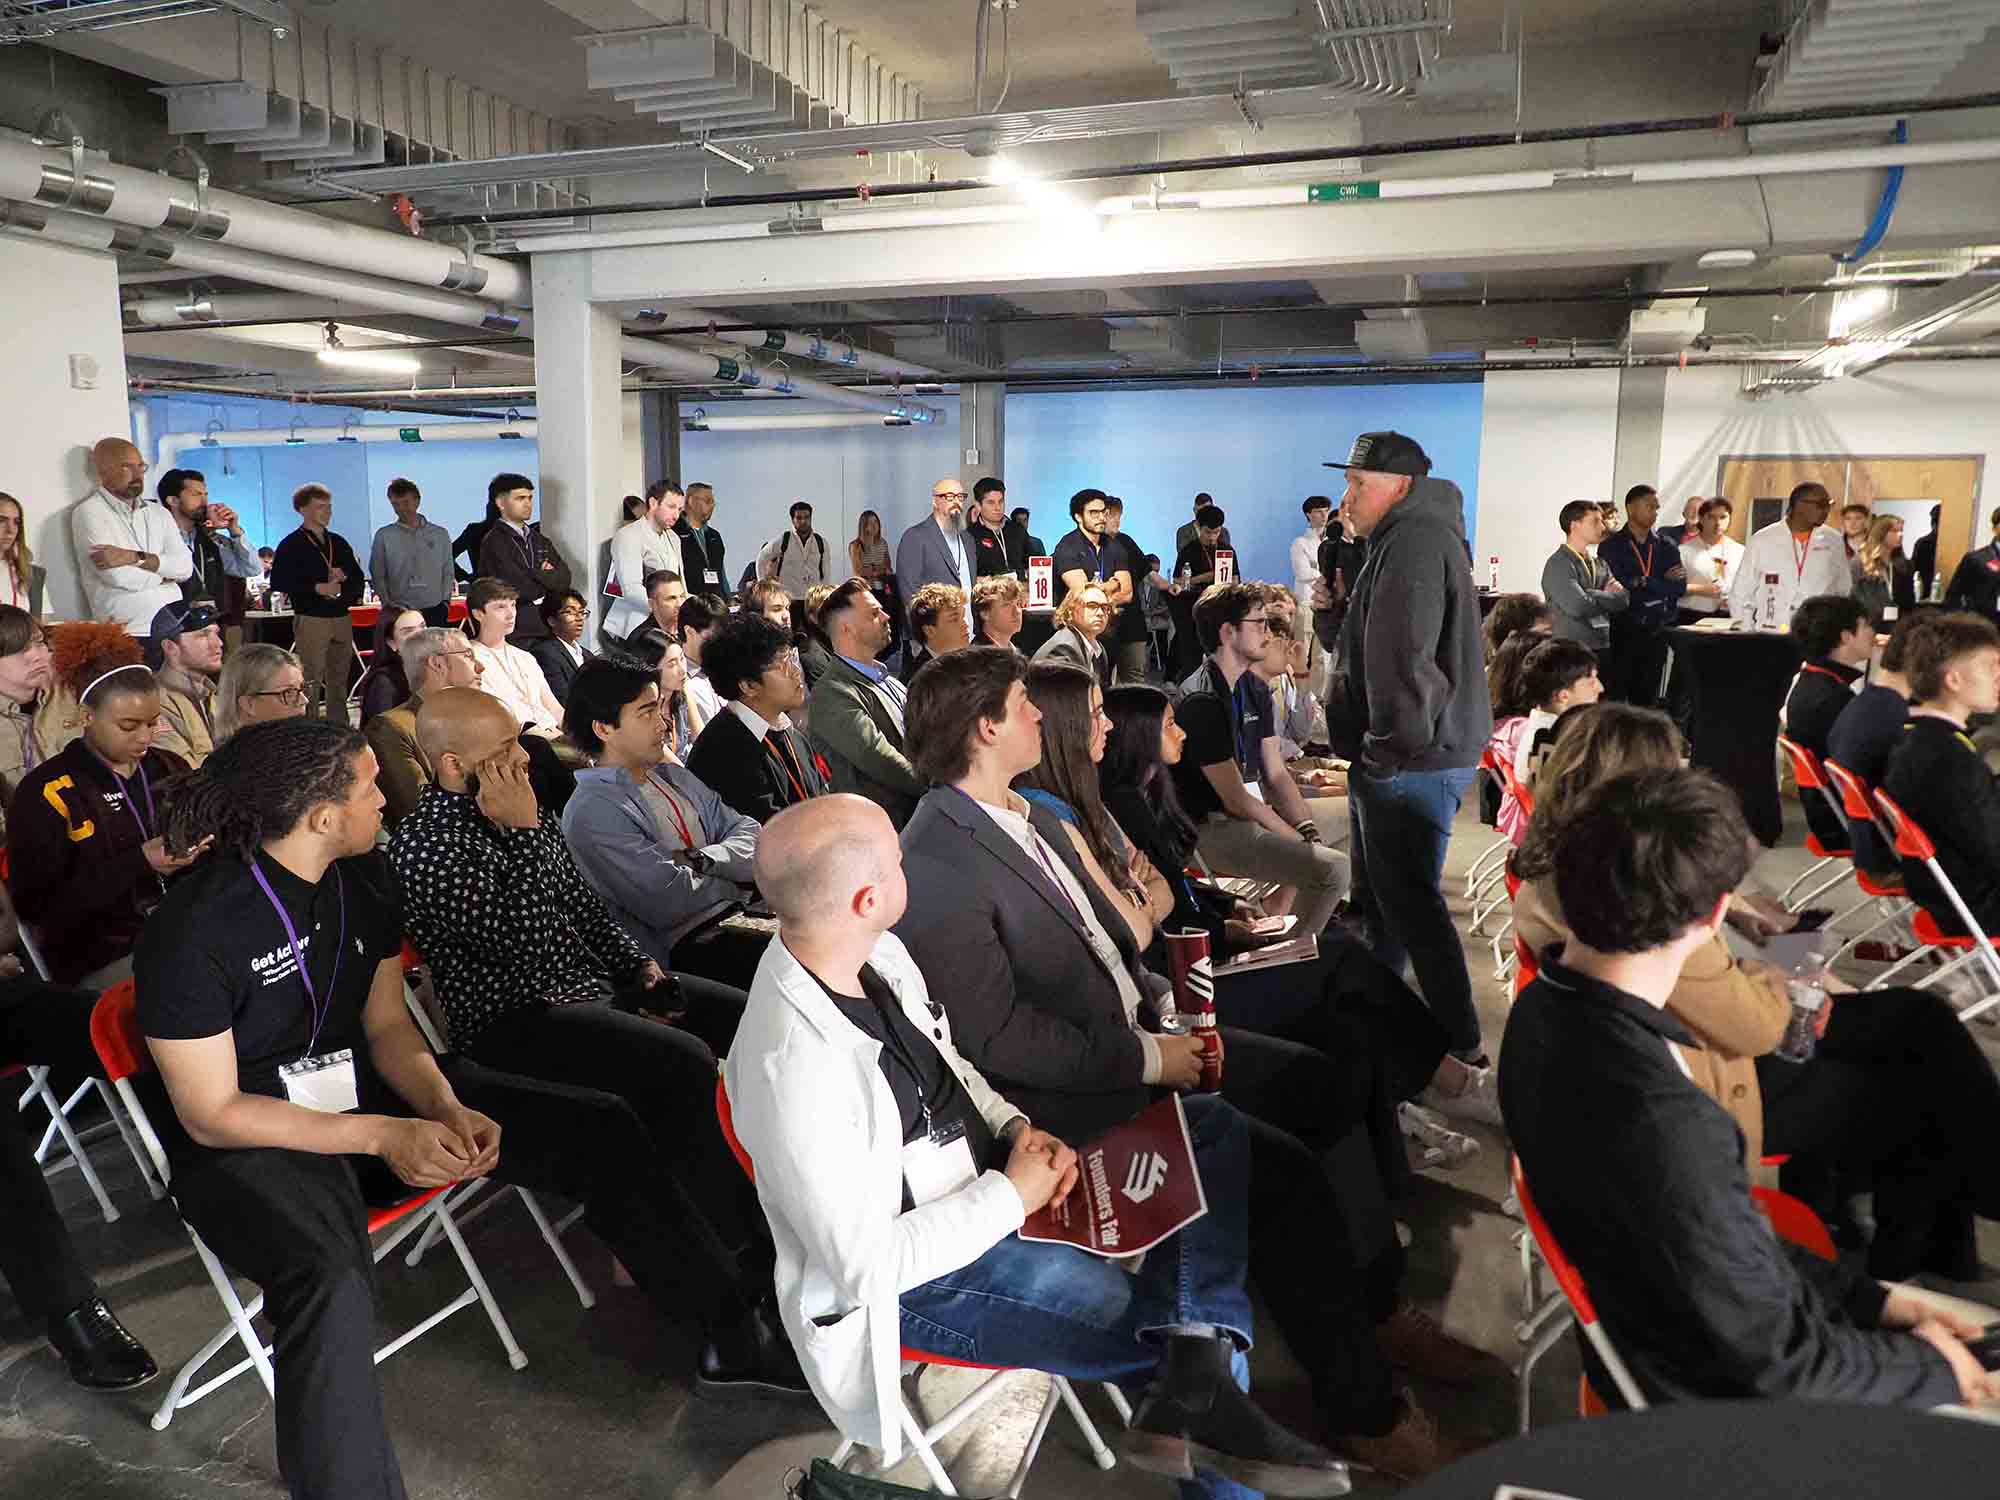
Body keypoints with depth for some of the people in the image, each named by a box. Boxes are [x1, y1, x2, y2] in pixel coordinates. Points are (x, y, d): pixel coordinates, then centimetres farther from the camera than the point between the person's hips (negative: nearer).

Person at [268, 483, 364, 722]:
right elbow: (279, 583, -9)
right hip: (311, 619, -6)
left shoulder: (338, 542, 18)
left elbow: (358, 576, 19)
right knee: (311, 683, -8)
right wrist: (317, 588, -15)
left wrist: (344, 575, -3)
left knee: (339, 681, 12)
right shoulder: (292, 545, -1)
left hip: (342, 617, 6)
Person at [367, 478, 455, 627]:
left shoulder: (440, 534, 11)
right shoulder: (384, 536, 7)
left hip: (434, 611, 1)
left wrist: (445, 601, 3)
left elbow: (448, 573, 13)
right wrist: (388, 603, -1)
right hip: (398, 613, -1)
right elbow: (378, 576, 9)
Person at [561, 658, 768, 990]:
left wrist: (700, 860, -10)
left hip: (739, 915, 8)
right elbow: (669, 902, -16)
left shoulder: (673, 775, 16)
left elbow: (751, 836, 10)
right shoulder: (592, 812, -10)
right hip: (684, 947, -8)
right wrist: (730, 871, 1)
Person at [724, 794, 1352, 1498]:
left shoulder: (879, 953, -7)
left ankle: (1194, 1383, -17)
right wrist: (1011, 1194, -18)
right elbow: (866, 1265, -26)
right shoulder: (792, 1074, -32)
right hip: (917, 1275, -8)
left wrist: (1014, 1127, -7)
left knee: (1211, 1129, -3)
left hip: (986, 1168, 8)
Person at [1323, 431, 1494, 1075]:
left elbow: (1402, 659, -27)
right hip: (1393, 761, 11)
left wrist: (1391, 749, -20)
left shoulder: (1416, 540, -17)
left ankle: (1460, 1047, 4)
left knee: (1409, 903, -5)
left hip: (1412, 765, -11)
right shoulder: (1406, 538, 19)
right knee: (1377, 898, 20)